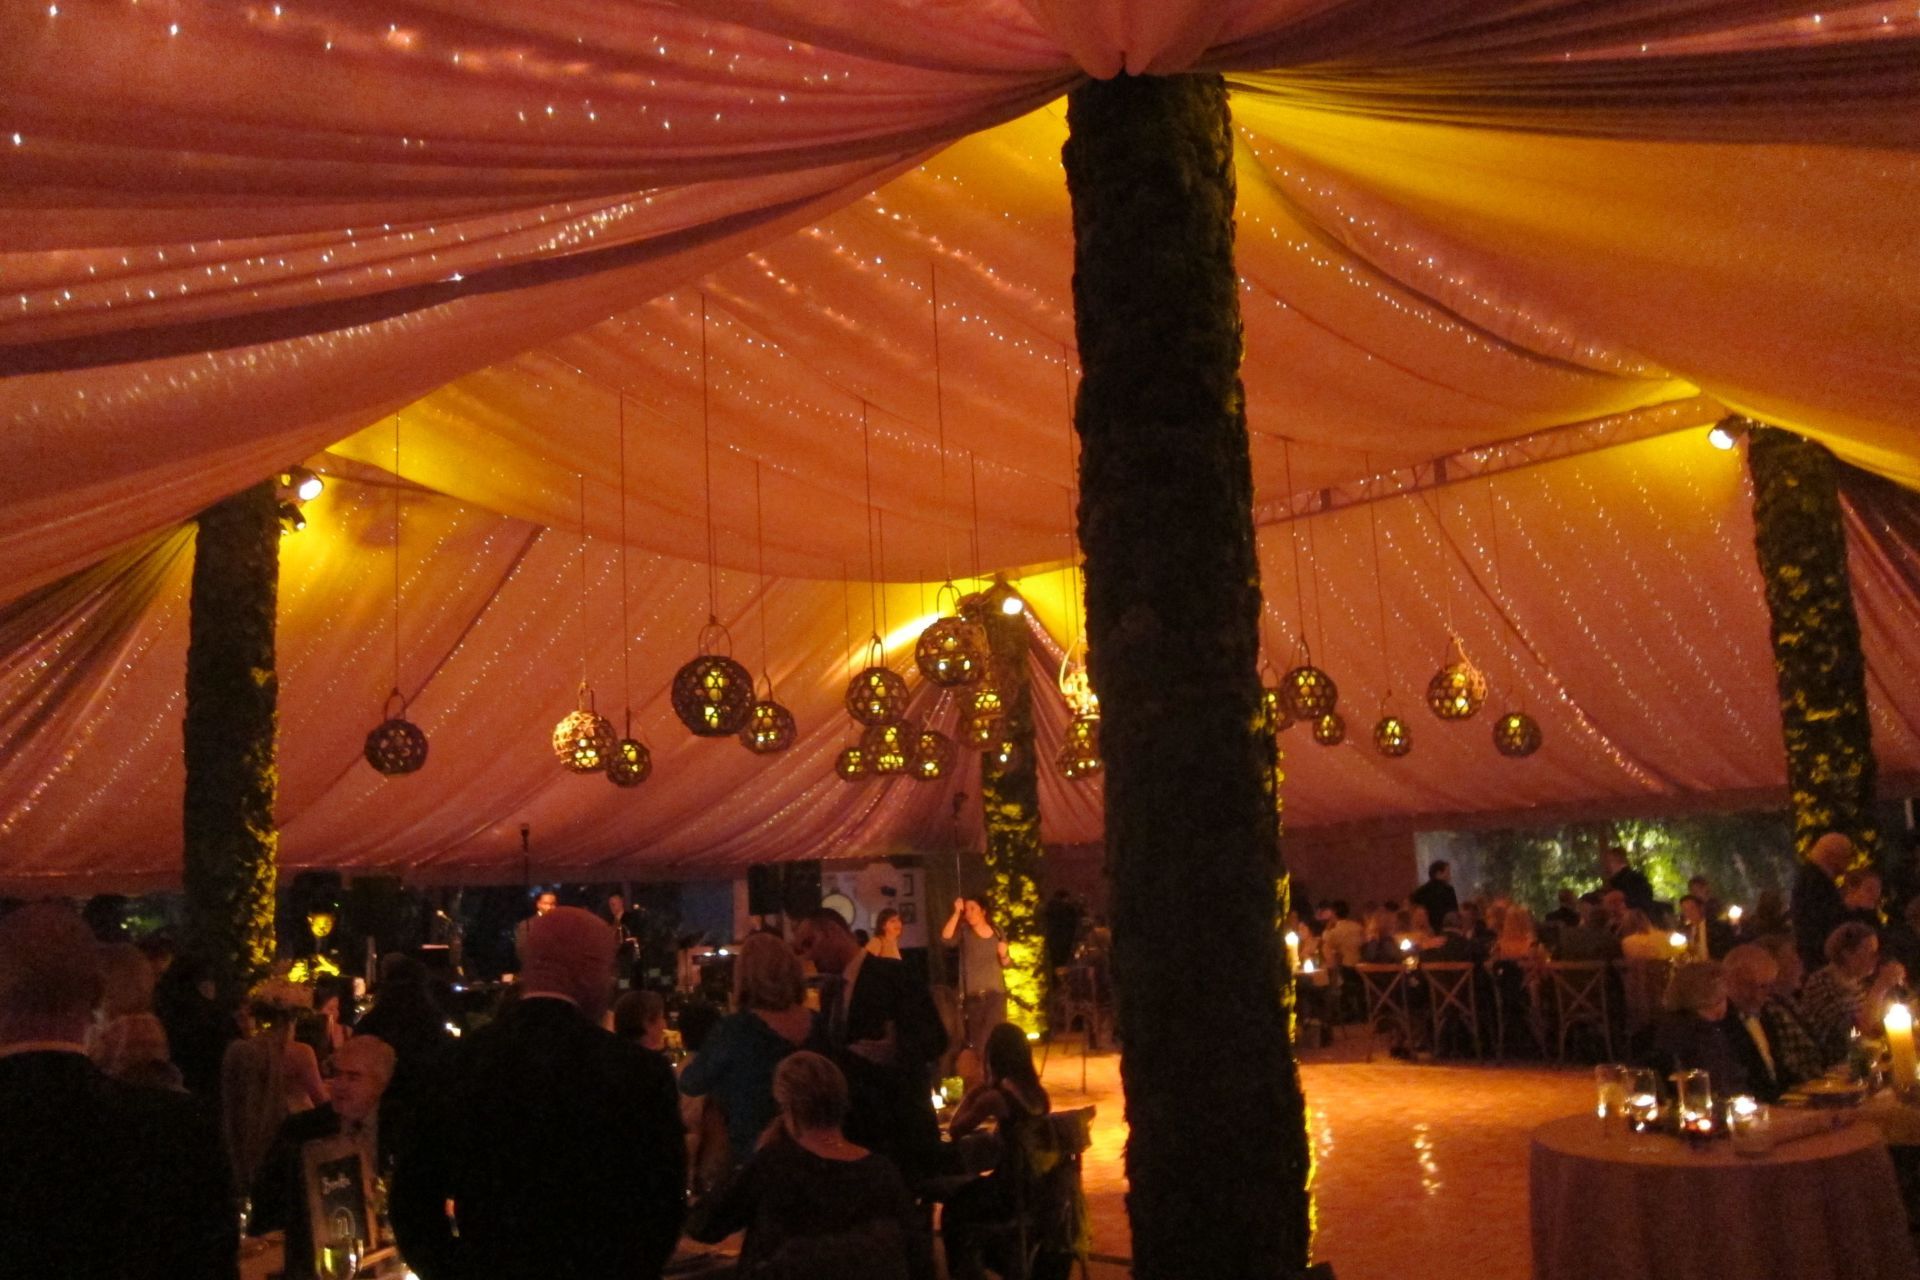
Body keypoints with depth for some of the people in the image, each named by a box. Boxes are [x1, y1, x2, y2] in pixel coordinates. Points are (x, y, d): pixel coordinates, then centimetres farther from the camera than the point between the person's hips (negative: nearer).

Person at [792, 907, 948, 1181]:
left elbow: (935, 1039, -15)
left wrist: (892, 1051, -30)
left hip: (900, 1129, -7)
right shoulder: (828, 992, 14)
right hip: (849, 1129, 7)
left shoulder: (893, 973, -10)